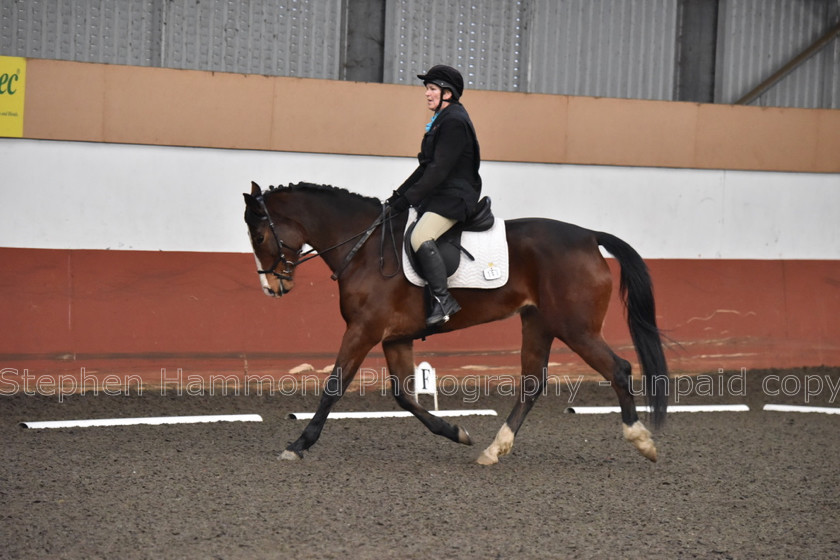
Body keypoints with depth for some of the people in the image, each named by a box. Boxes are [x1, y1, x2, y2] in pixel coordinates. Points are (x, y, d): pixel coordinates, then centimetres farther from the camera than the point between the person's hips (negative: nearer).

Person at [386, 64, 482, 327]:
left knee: (421, 237, -31)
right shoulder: (442, 120, 18)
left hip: (455, 197, -11)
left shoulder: (454, 122, -15)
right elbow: (427, 166, 22)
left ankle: (443, 299, -28)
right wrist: (400, 194, 14)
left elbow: (439, 170, -21)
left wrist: (409, 198, -22)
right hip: (438, 196, 11)